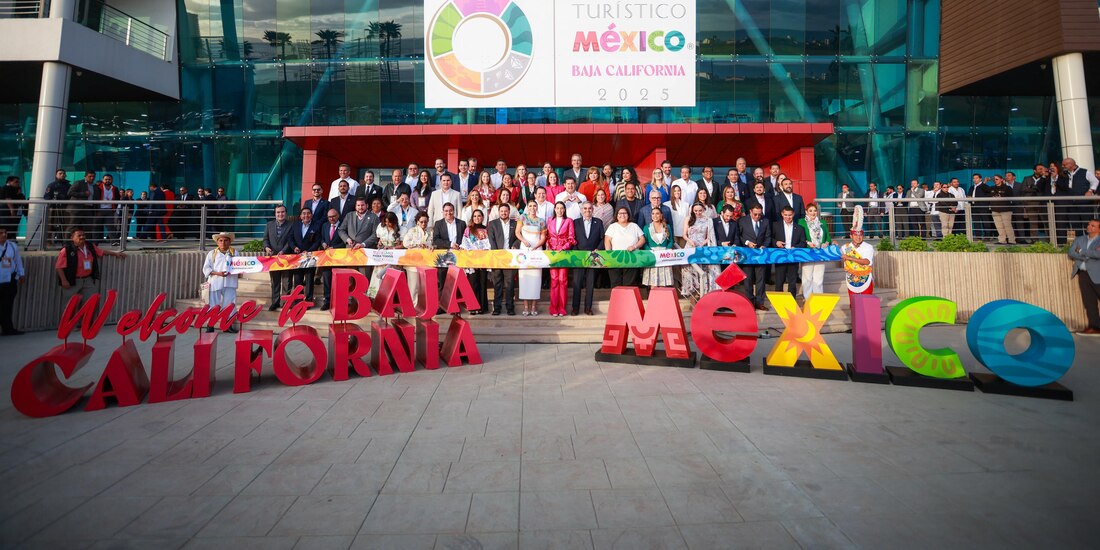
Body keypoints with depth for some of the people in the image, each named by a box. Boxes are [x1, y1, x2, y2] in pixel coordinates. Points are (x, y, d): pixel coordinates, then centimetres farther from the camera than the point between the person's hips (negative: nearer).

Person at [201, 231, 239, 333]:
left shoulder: (234, 253, 9)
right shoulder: (212, 253, 5)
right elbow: (206, 268, 0)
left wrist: (239, 273, -14)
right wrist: (217, 273, -14)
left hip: (230, 282, 1)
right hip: (215, 283, -1)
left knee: (229, 304, 3)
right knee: (213, 304, 2)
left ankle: (228, 325, 14)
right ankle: (210, 325, 11)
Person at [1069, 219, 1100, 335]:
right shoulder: (1079, 239, 13)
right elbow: (1071, 253, 0)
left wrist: (1082, 251, -9)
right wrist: (1090, 255, -11)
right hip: (1083, 274, 4)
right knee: (1089, 302, 4)